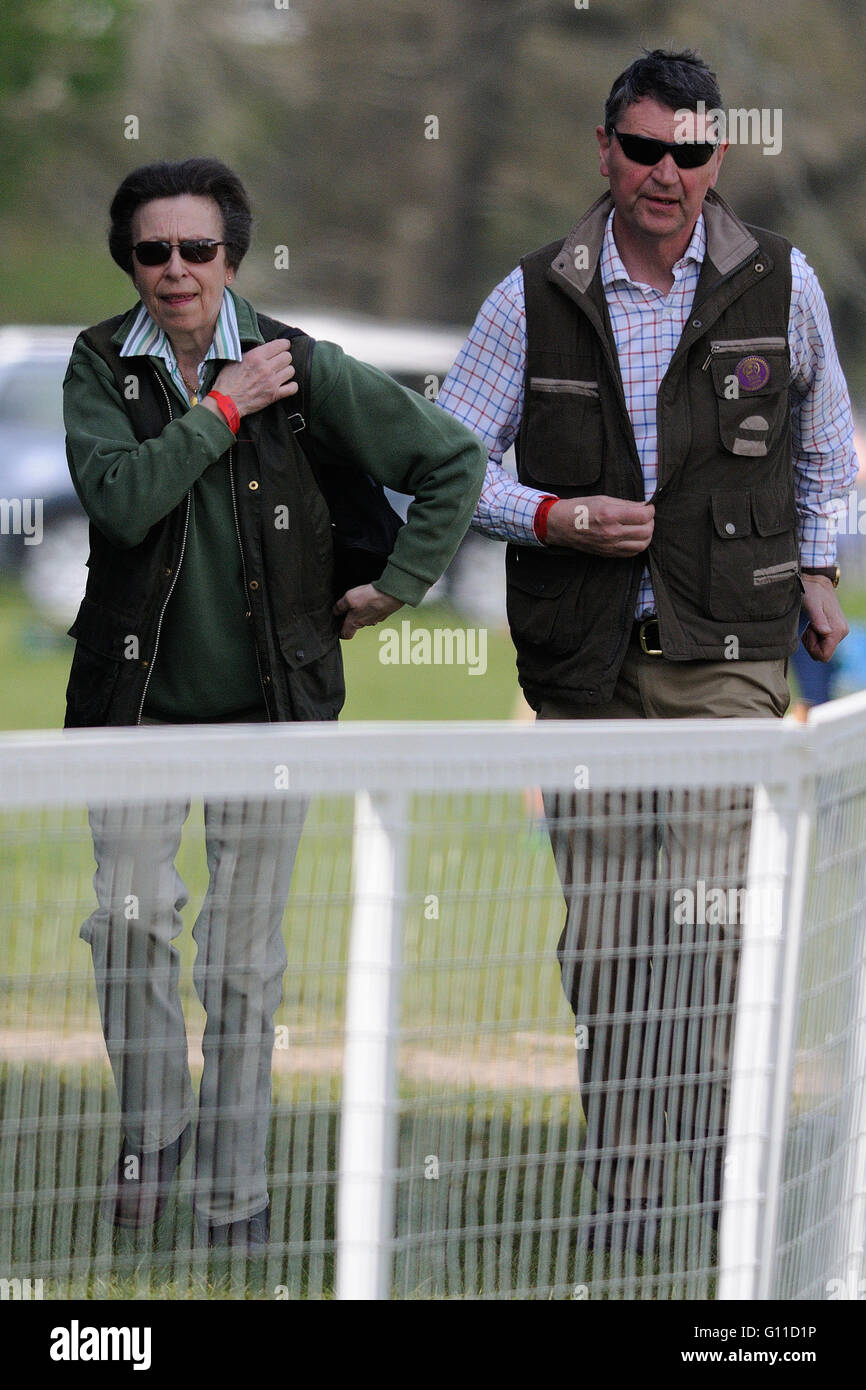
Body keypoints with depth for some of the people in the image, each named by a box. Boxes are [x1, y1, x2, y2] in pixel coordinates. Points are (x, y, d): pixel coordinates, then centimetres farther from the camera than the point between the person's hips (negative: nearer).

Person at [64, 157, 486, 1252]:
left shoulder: (300, 367, -4)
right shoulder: (100, 367, -1)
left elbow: (453, 459, 3)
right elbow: (119, 497, -19)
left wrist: (398, 586, 2)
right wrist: (223, 409, -17)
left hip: (267, 703, 0)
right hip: (138, 694, 0)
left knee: (245, 955, 3)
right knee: (129, 914, -17)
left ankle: (234, 1195, 13)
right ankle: (152, 1128, 6)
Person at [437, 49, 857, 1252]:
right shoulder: (532, 300, 1)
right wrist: (556, 518, -10)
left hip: (725, 653, -1)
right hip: (584, 656, 1)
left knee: (708, 915, -13)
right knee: (602, 931, 4)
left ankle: (720, 1153, -4)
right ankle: (621, 1180, 12)